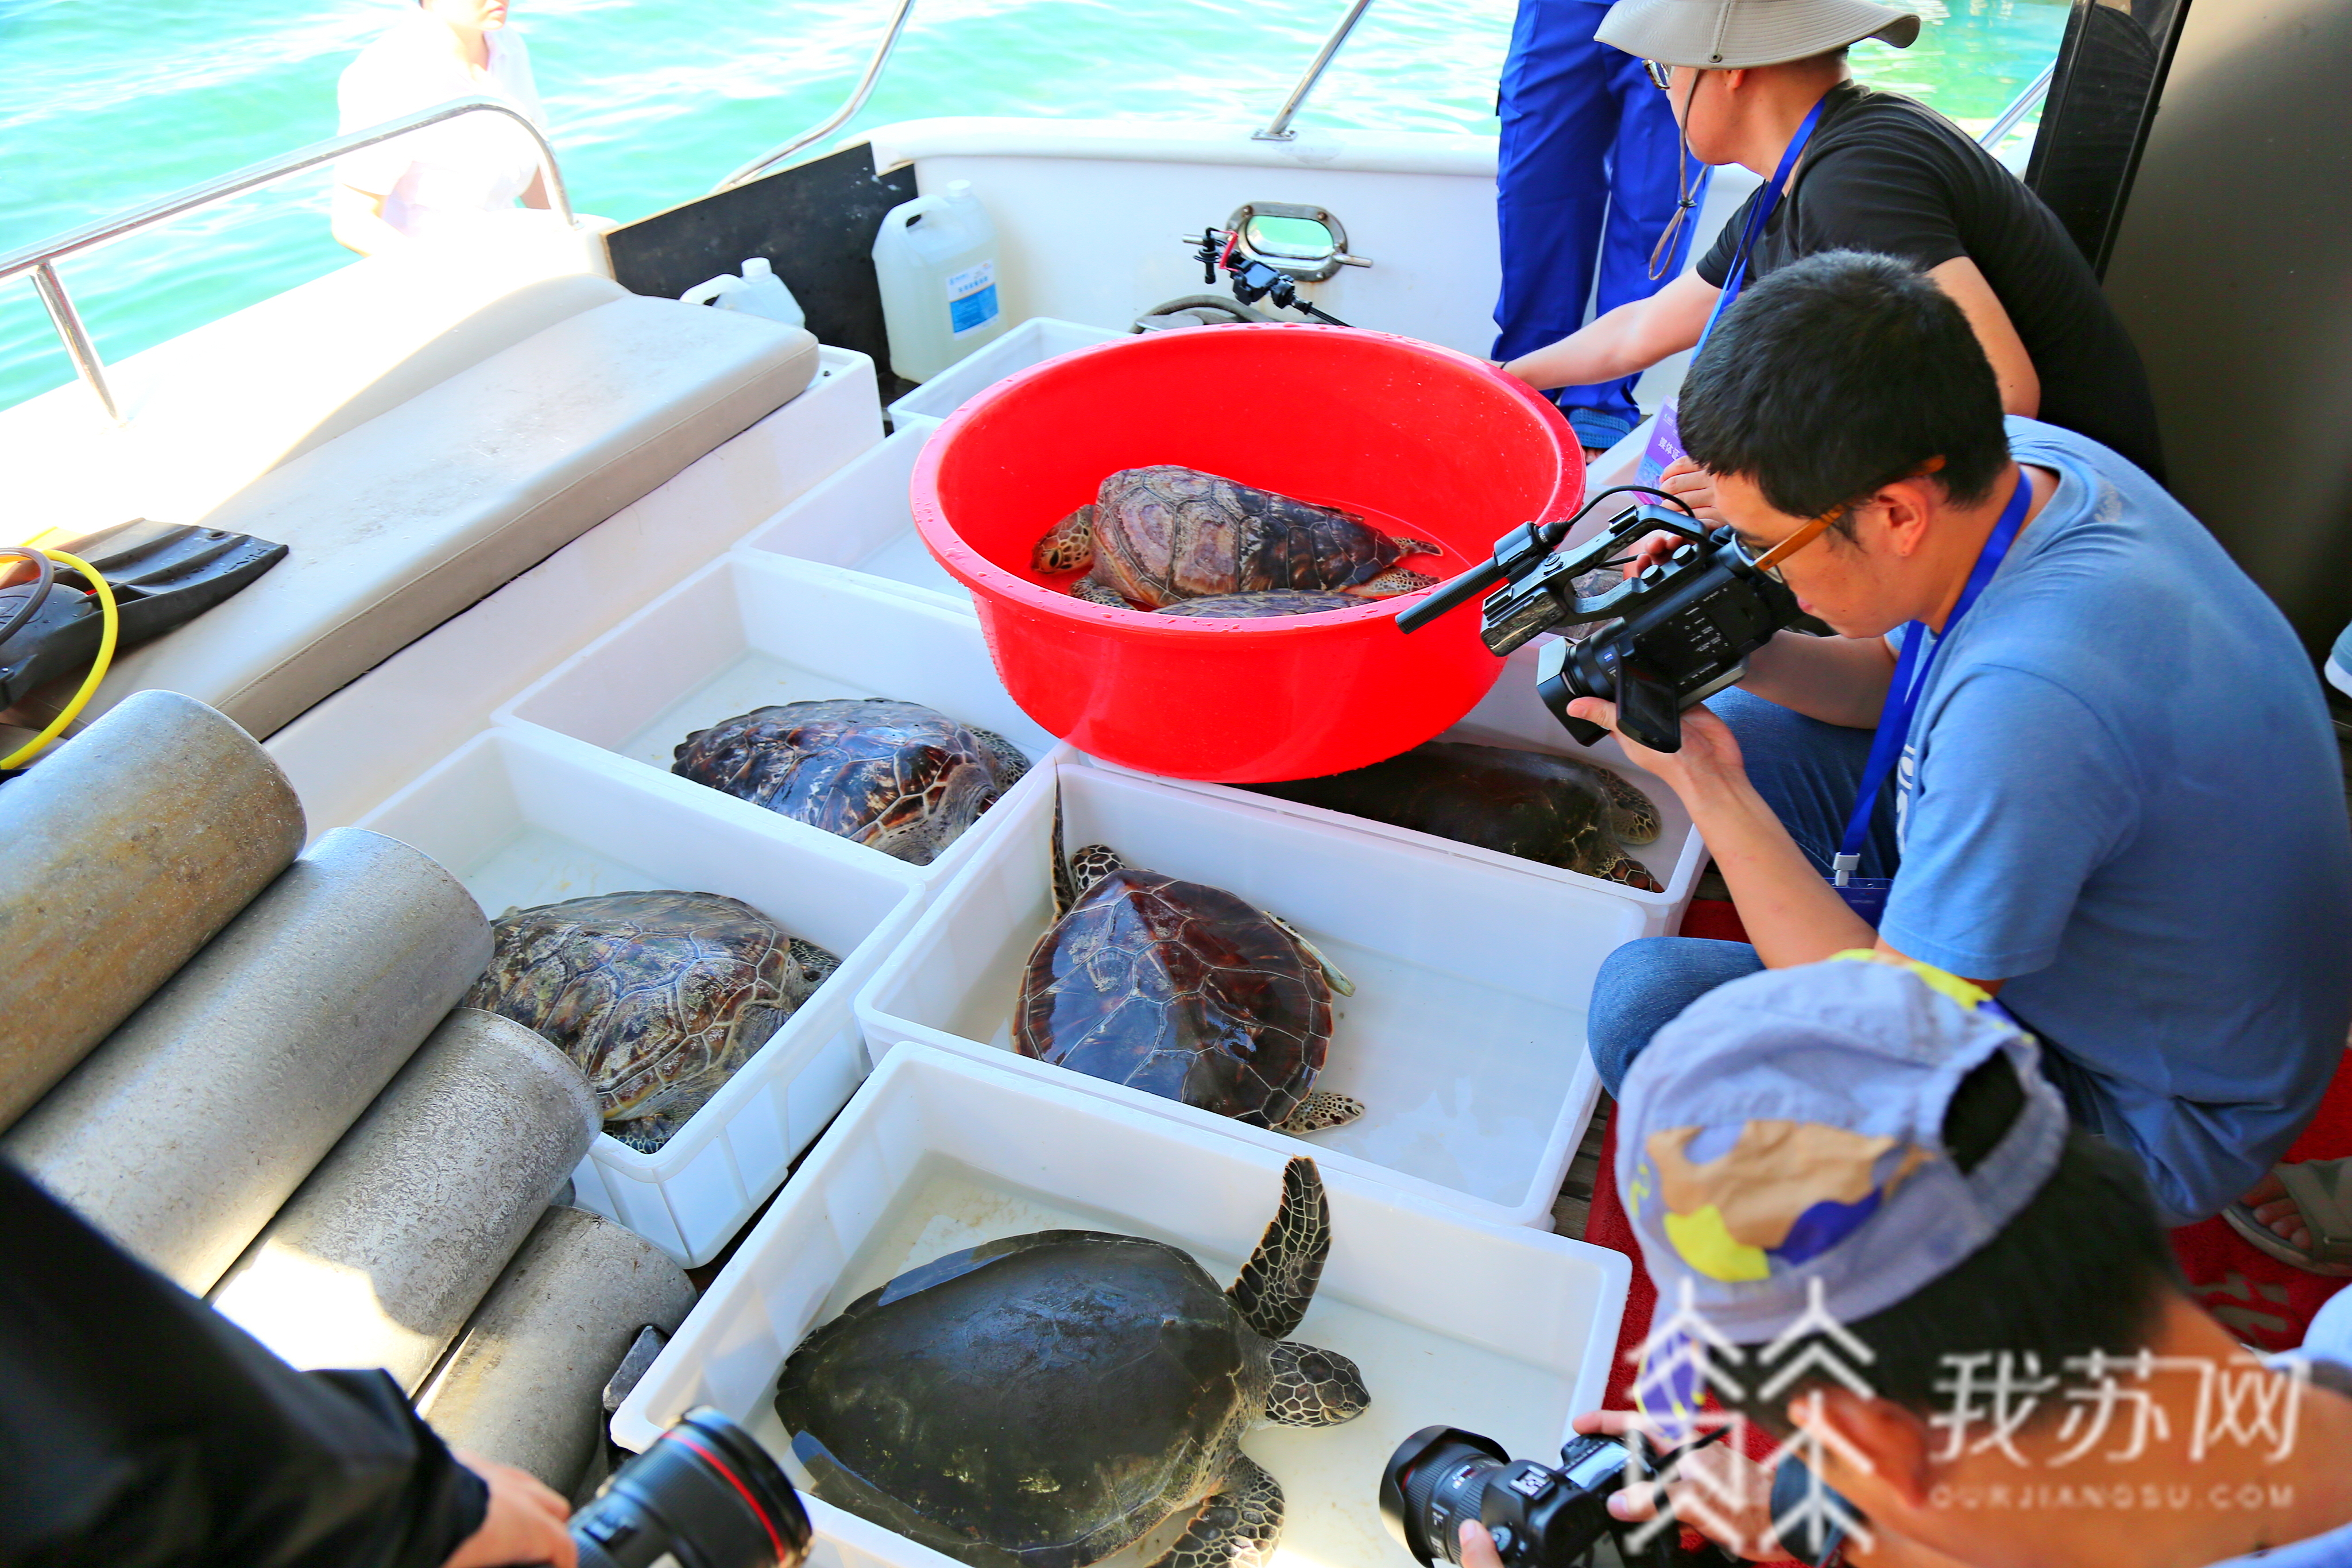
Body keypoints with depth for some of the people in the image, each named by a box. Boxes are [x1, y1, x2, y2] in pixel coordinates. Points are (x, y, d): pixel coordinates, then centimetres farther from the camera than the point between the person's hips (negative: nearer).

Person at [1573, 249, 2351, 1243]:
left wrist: (1707, 788, -27)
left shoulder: (2029, 698, -40)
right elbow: (1893, 680, 7)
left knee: (1644, 1003, -23)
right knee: (1749, 735, 5)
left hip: (2148, 1115, -8)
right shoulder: (2028, 463, -13)